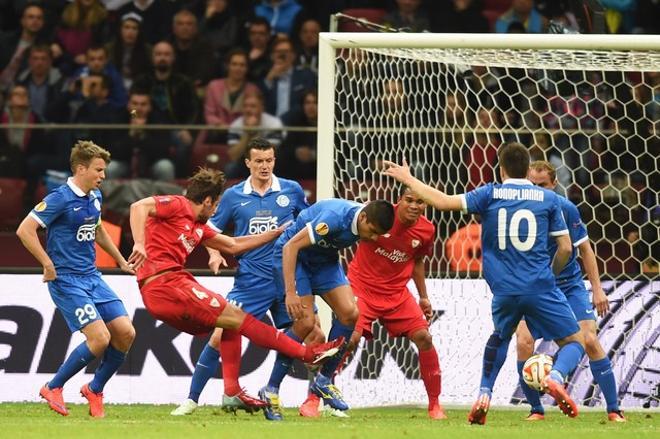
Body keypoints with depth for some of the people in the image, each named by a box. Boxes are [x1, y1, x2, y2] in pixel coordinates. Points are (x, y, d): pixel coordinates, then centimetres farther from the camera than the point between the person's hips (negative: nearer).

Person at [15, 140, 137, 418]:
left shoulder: (95, 197, 10)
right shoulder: (60, 199, -16)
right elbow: (25, 230, -20)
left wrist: (121, 262, 33)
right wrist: (48, 264, -21)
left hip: (92, 277, 8)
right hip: (66, 280, -8)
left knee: (125, 333, -2)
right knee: (100, 337, -18)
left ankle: (95, 390, 18)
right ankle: (53, 389, 0)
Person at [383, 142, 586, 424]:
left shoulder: (490, 194, 4)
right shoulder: (548, 199, 5)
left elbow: (444, 202, 0)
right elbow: (565, 247, 6)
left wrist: (407, 179, 12)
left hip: (504, 291, 2)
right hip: (540, 289, -2)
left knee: (500, 336, 31)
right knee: (575, 342, 8)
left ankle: (484, 395, 17)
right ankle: (556, 377, -23)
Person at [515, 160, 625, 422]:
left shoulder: (566, 209, -14)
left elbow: (584, 249, -3)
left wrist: (597, 289, -2)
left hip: (570, 285, -1)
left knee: (589, 341, -11)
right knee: (523, 342, -17)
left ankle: (614, 410, -2)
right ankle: (536, 410, 0)